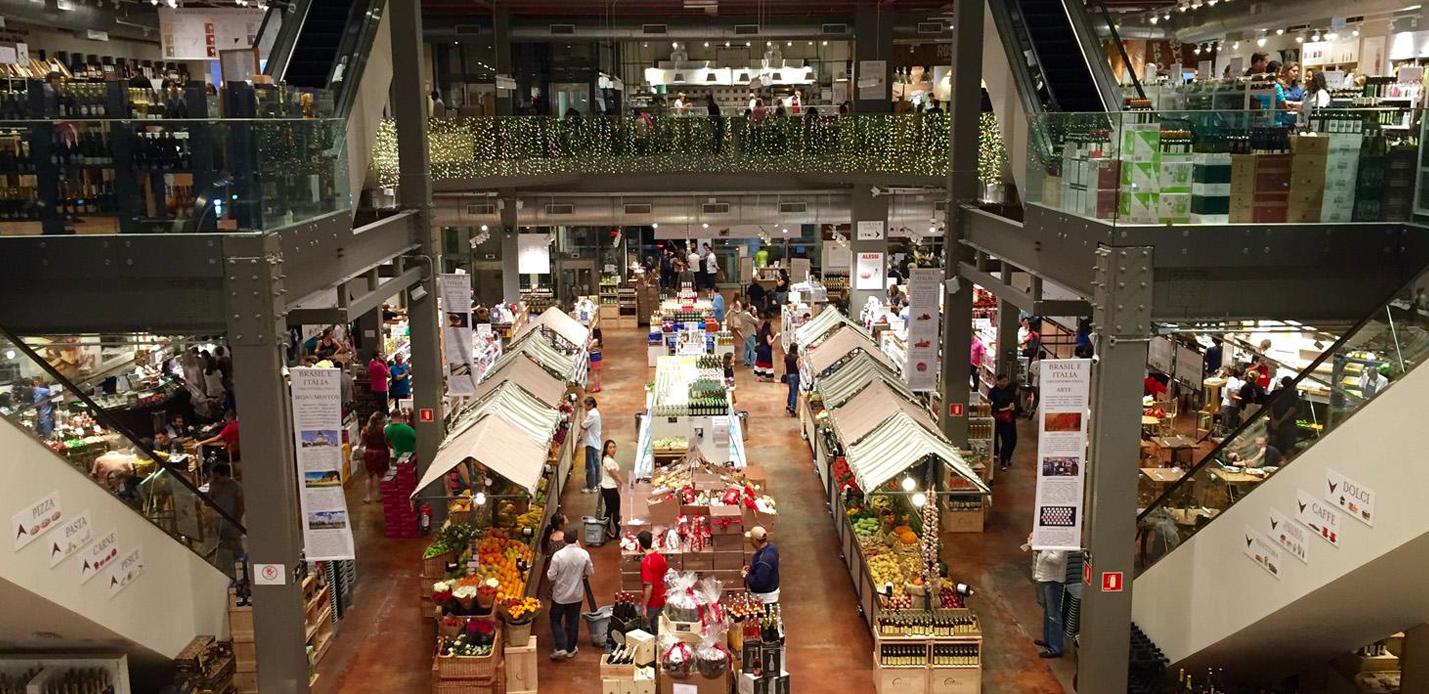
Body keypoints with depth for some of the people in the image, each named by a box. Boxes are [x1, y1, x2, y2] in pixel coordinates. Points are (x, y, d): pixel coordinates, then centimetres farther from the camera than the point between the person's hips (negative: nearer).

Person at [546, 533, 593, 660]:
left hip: (560, 595, -2)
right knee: (573, 622, 17)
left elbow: (551, 576, -18)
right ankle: (571, 649, 27)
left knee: (555, 621, 17)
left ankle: (560, 648, 9)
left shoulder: (558, 555, -23)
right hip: (576, 596, 3)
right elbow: (590, 573, -2)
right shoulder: (584, 554, -14)